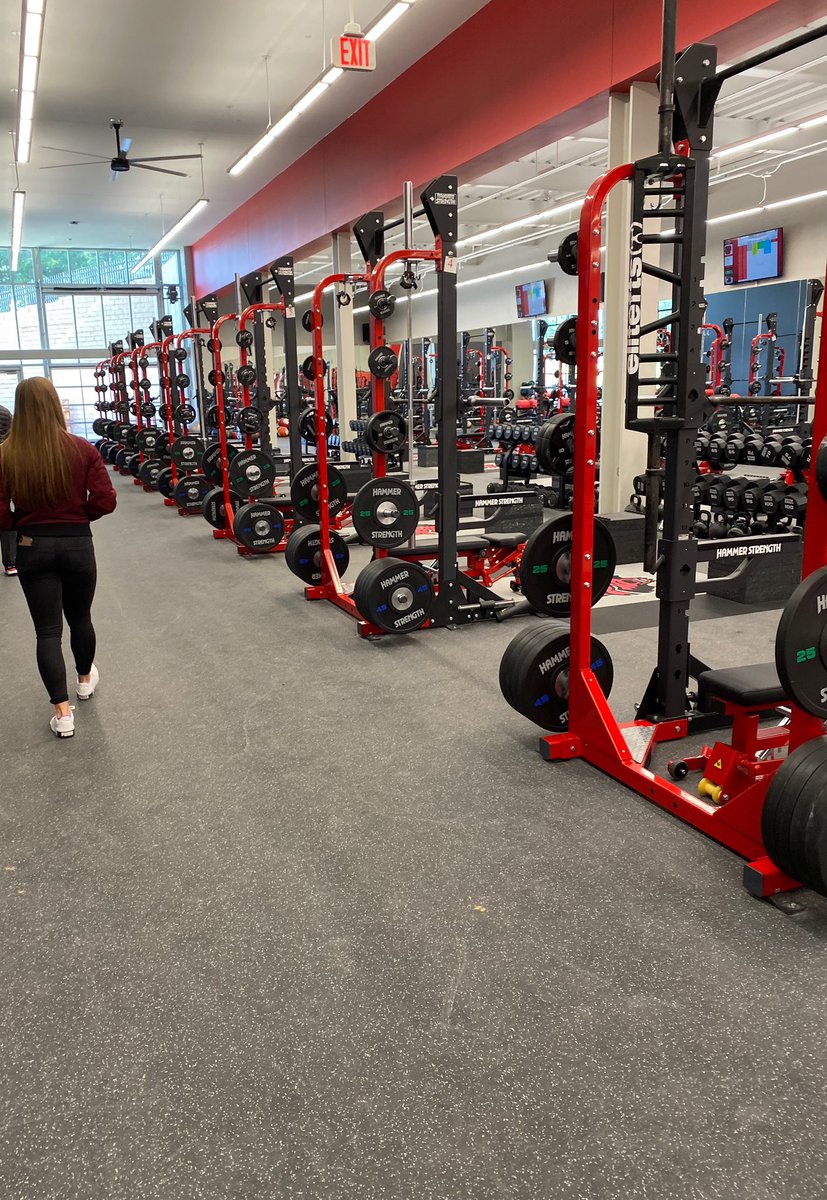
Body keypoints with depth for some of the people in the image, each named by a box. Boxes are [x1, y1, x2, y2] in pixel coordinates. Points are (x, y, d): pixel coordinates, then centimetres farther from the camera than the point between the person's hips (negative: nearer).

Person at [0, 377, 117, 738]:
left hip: (32, 548, -1)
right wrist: (77, 514, 7)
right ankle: (86, 679, 45)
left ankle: (62, 711, 3)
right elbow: (105, 501, -11)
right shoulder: (82, 449, -10)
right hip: (77, 544, 1)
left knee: (47, 630, 6)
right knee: (80, 617, 22)